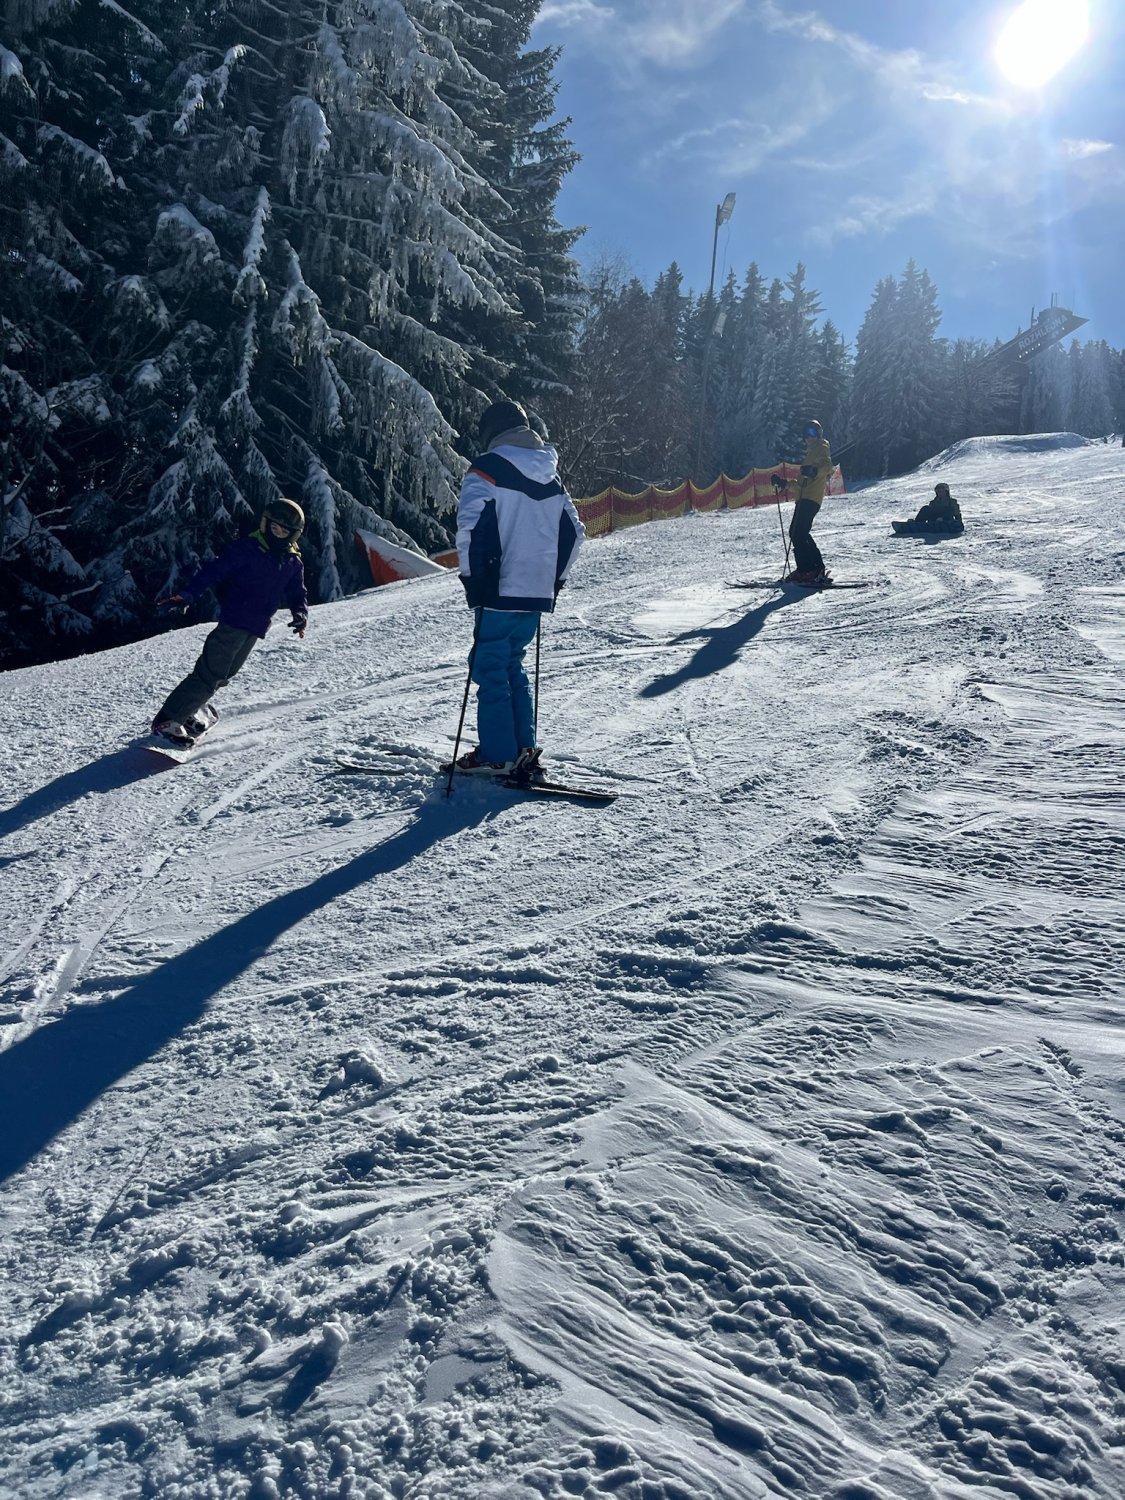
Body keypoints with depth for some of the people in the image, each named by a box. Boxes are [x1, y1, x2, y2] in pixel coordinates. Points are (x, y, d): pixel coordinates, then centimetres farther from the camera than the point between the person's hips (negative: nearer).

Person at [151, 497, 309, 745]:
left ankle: (193, 707, 37)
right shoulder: (246, 549, -9)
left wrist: (300, 613, -6)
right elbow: (214, 571, -13)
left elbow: (297, 594, 17)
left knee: (226, 672, 16)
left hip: (256, 629, 6)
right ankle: (167, 720, -4)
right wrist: (186, 596, -23)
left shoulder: (294, 564, 10)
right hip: (232, 622, -6)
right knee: (211, 673, -11)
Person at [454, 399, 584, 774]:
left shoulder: (487, 468, -5)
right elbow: (573, 531, 19)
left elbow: (471, 523, -17)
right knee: (512, 665, 17)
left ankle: (497, 754, 1)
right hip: (537, 593, 7)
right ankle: (524, 748, 13)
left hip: (499, 590, -6)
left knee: (490, 668, 1)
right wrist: (555, 577, 23)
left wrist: (473, 575, -10)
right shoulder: (550, 477, 16)